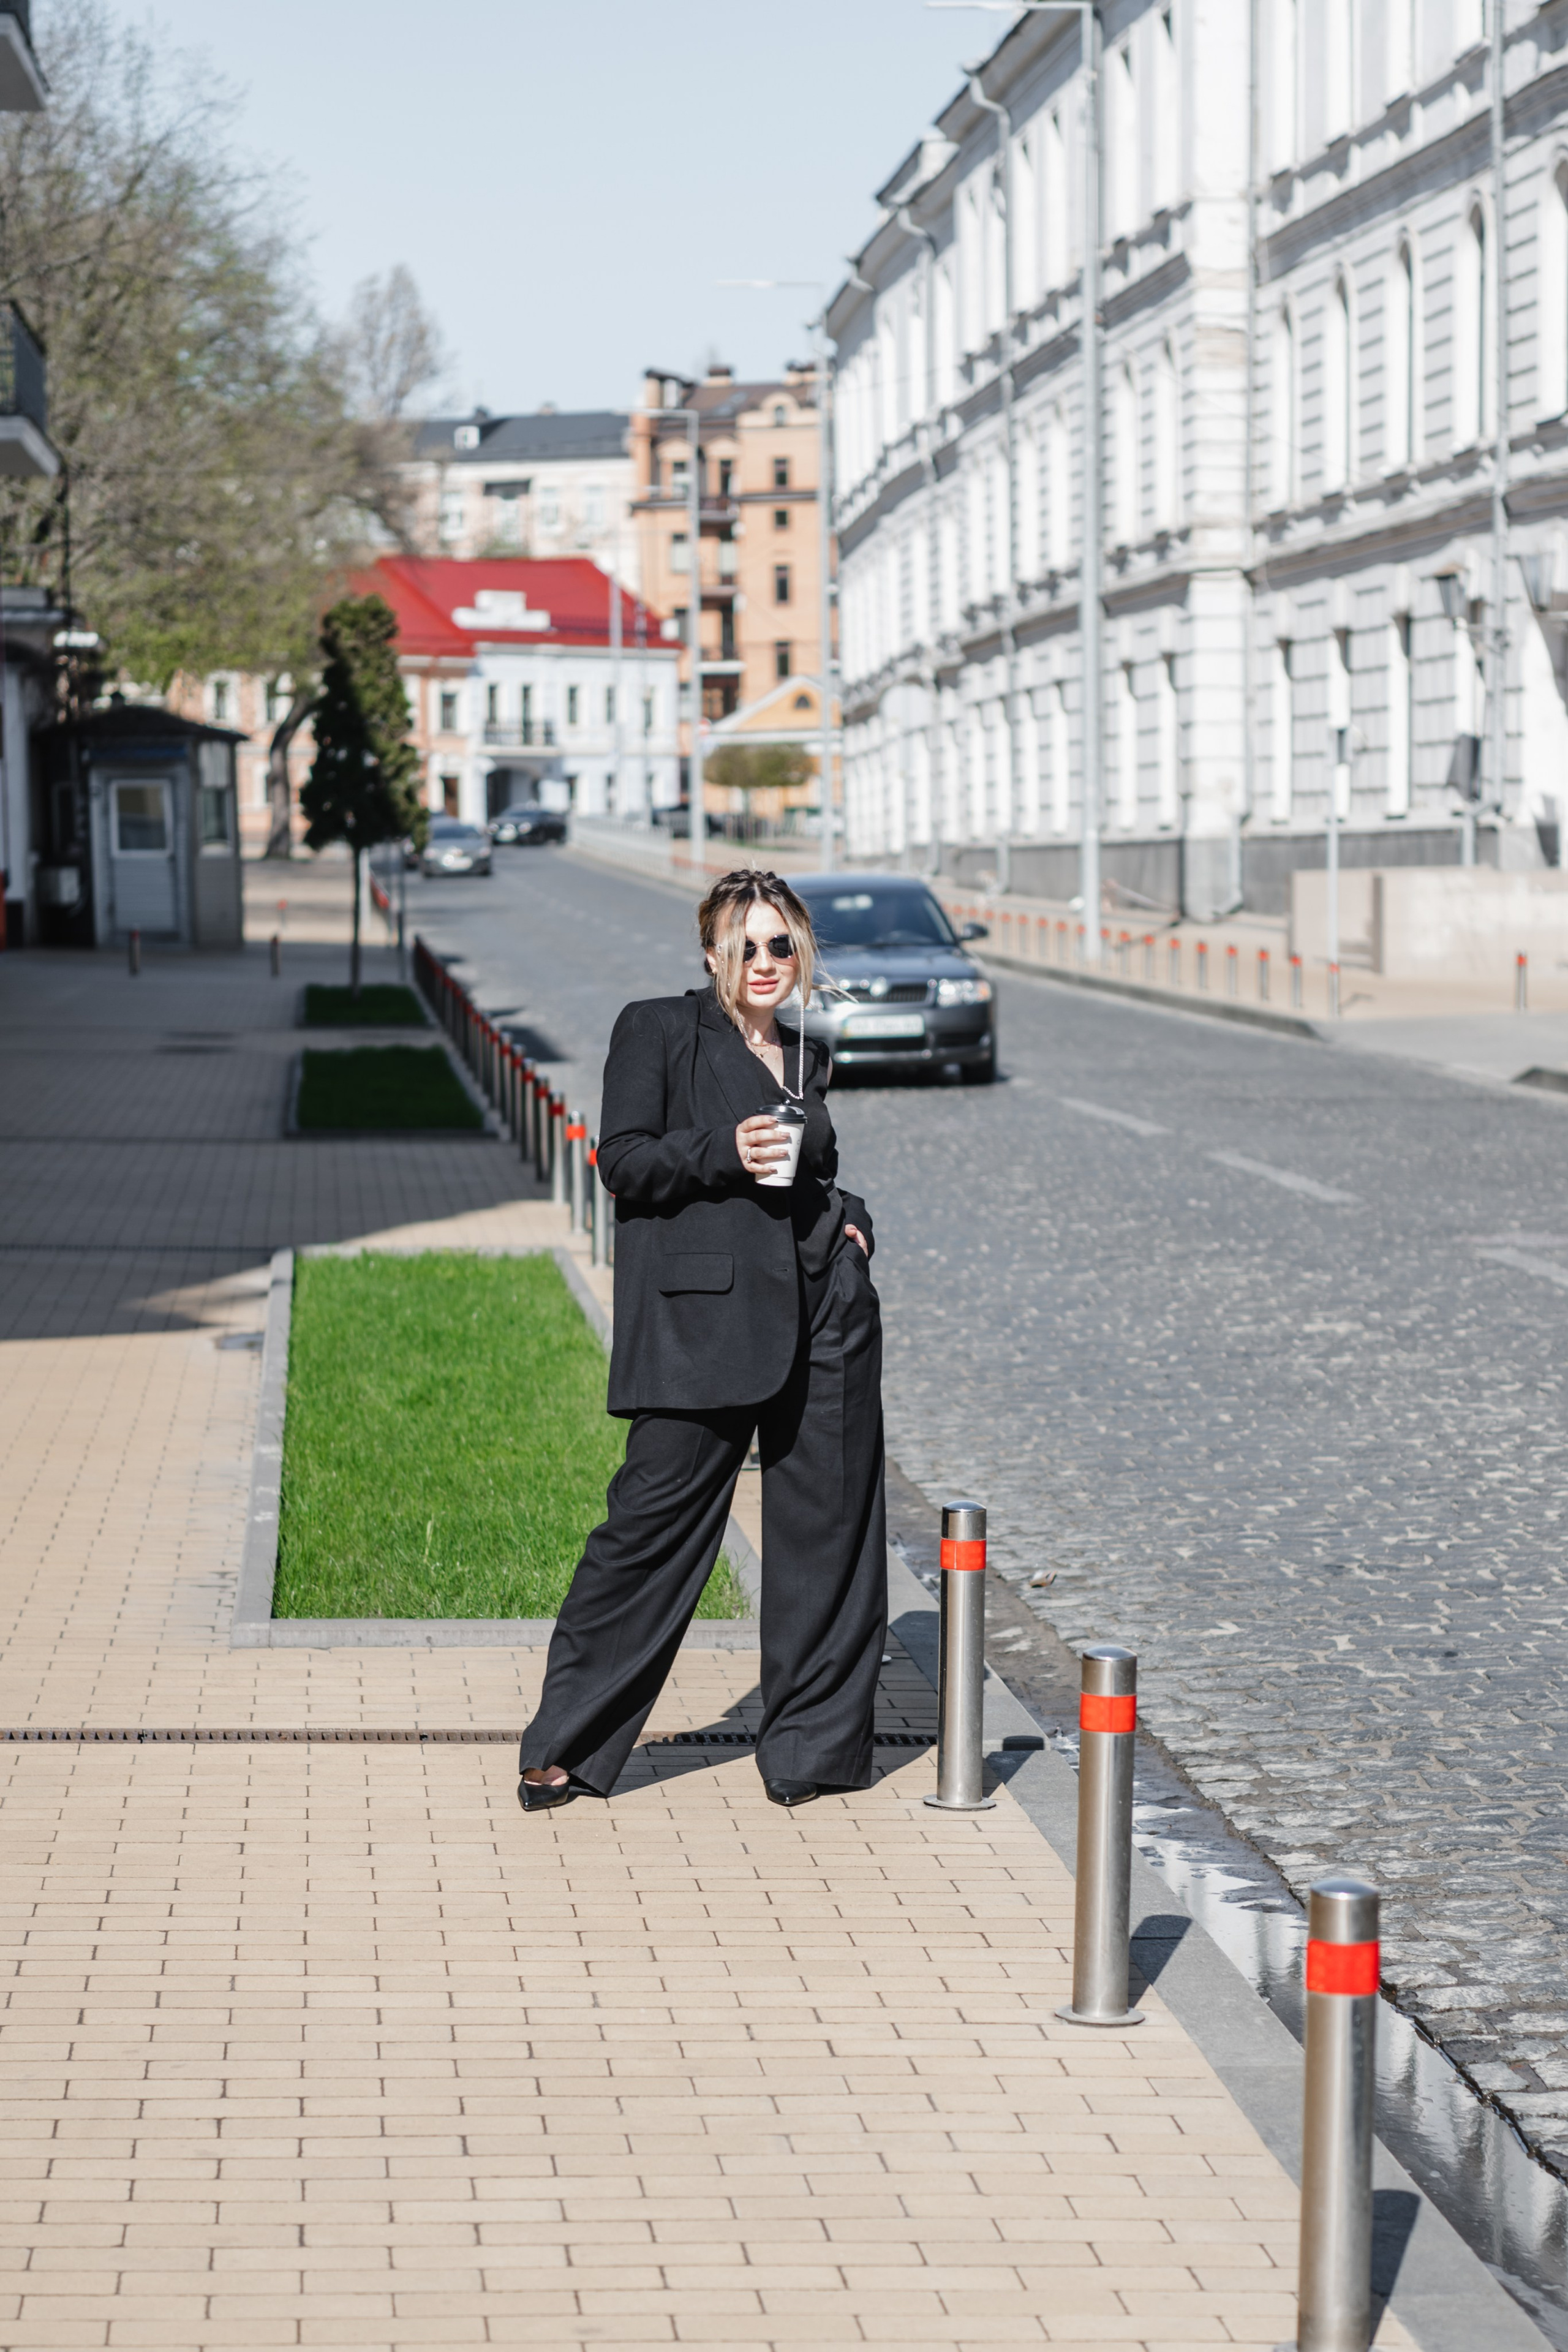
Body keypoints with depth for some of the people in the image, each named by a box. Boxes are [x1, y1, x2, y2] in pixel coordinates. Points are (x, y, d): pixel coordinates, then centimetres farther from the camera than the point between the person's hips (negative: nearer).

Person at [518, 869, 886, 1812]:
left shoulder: (808, 1055, 18)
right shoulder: (657, 1031, 2)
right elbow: (623, 1158, -5)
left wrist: (852, 1221, 8)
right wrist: (724, 1151, -19)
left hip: (825, 1313, 5)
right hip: (704, 1317, -5)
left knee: (828, 1520, 5)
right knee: (655, 1516, -6)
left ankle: (813, 1743, 17)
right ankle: (566, 1746, 4)